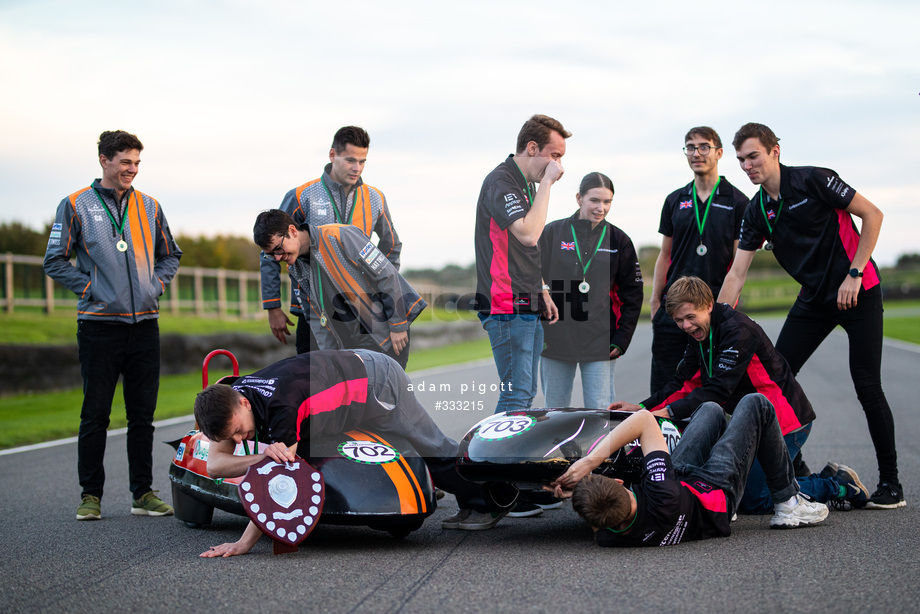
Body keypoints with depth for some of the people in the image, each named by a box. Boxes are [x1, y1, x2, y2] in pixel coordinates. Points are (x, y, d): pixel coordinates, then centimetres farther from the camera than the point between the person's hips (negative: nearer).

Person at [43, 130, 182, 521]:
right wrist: (89, 287, -6)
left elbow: (170, 255, 23)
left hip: (145, 323, 4)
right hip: (99, 324, -3)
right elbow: (55, 261, 2)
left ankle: (143, 492, 12)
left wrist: (156, 284, 7)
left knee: (143, 414, 6)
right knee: (95, 414, 0)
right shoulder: (76, 206, 2)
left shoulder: (149, 206, 13)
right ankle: (90, 495, 8)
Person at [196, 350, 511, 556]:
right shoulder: (226, 401, -19)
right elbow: (214, 464, -24)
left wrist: (244, 543, -41)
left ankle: (484, 503, 30)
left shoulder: (281, 404, -43)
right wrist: (262, 458, -43)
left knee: (431, 449, 6)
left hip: (376, 381, -8)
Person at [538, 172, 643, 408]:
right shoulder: (553, 233, 2)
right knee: (555, 412, 7)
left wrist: (621, 340, 0)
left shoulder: (618, 240, 6)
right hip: (554, 340, 0)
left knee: (600, 412, -5)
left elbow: (632, 294, 9)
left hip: (600, 342, 0)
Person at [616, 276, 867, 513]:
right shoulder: (700, 334, 6)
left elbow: (718, 389, -30)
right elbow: (684, 384, 5)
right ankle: (825, 479, 19)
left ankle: (839, 487, 4)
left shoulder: (738, 330, -23)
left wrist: (670, 412, -37)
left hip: (785, 421, -10)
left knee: (752, 499, -10)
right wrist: (642, 408, -9)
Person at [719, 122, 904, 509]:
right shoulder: (757, 211, 4)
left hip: (858, 291, -6)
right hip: (814, 299, 6)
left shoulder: (812, 180, -13)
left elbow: (872, 215, -11)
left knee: (867, 387, -8)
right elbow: (737, 273, 2)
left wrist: (854, 274, -15)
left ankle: (890, 484, 4)